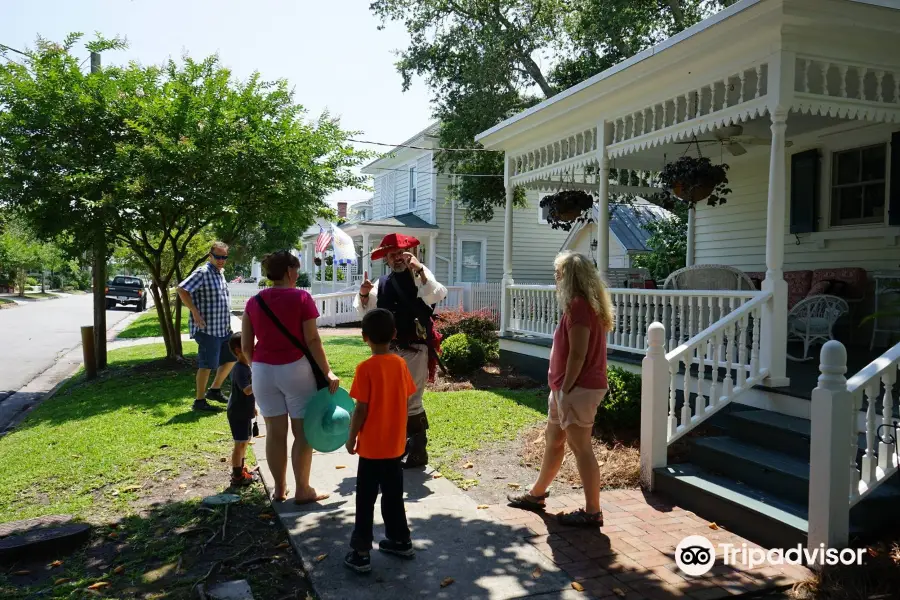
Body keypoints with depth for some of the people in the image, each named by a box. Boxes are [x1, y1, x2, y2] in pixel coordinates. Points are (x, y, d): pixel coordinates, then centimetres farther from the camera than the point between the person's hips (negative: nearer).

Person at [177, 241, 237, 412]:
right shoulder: (203, 273, -14)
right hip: (208, 329, -9)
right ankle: (200, 401, 9)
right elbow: (182, 290, -20)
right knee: (207, 365, -2)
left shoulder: (220, 273, 14)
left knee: (231, 358, 16)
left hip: (223, 327, 9)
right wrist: (195, 312, -21)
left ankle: (214, 390, 29)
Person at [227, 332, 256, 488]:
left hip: (245, 412, 10)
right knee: (240, 444, -3)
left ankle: (240, 469, 35)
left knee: (245, 441, 20)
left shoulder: (246, 366, 9)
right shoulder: (240, 369, -23)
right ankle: (237, 476, 6)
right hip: (238, 413, -10)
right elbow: (247, 390, -37)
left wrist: (253, 406, 26)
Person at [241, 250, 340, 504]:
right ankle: (303, 490, 12)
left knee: (275, 432, 12)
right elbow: (312, 340, -12)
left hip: (263, 371, 5)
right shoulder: (301, 298, -8)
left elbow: (246, 345, 6)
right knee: (302, 431, 6)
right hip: (295, 369, -4)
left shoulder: (254, 302, 5)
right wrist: (327, 372, -7)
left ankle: (279, 489, 22)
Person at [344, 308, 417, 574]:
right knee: (393, 494, 20)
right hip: (395, 443, 5)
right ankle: (400, 540, 31)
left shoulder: (366, 368, -18)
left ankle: (360, 553, 11)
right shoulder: (401, 364, -2)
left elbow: (361, 409, -16)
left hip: (372, 445, -5)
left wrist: (351, 438, -2)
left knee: (365, 498, 5)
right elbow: (406, 401, 5)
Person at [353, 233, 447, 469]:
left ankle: (418, 451, 14)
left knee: (410, 402, -3)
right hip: (390, 350, 6)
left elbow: (438, 295, -24)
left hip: (415, 350, -6)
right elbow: (366, 311, 11)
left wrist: (419, 269, -32)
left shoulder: (420, 277, -6)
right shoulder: (383, 283, 10)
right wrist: (363, 294, -9)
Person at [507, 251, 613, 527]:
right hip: (569, 388, 11)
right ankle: (536, 494, 33)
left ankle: (592, 512, 6)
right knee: (553, 441, 19)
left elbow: (578, 354, -21)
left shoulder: (578, 305, -16)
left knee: (581, 448, -3)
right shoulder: (585, 304, 15)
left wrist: (565, 389, -17)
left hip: (578, 389, -11)